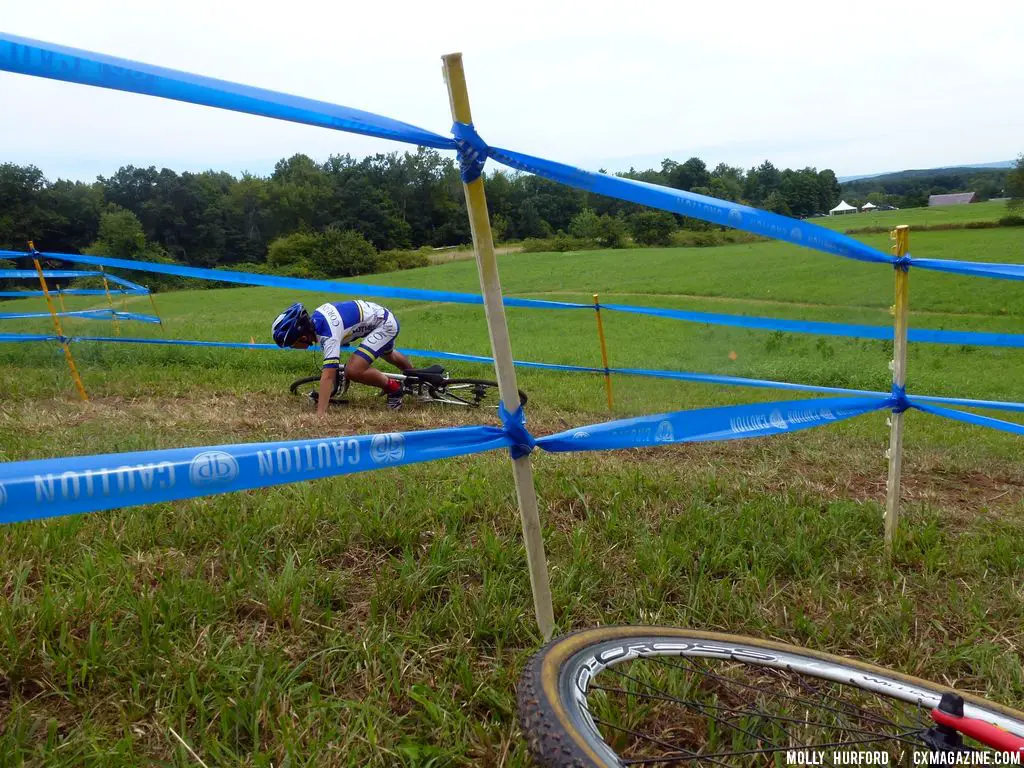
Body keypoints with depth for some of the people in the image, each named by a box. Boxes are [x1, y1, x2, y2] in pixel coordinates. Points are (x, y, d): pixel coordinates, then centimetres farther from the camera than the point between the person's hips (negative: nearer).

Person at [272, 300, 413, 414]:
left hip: (386, 325, -10)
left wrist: (319, 415, -46)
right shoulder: (314, 317, -10)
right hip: (381, 316, 10)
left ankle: (393, 388, 1)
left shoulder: (329, 335, -35)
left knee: (353, 371, -23)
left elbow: (327, 377, -42)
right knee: (389, 355, 37)